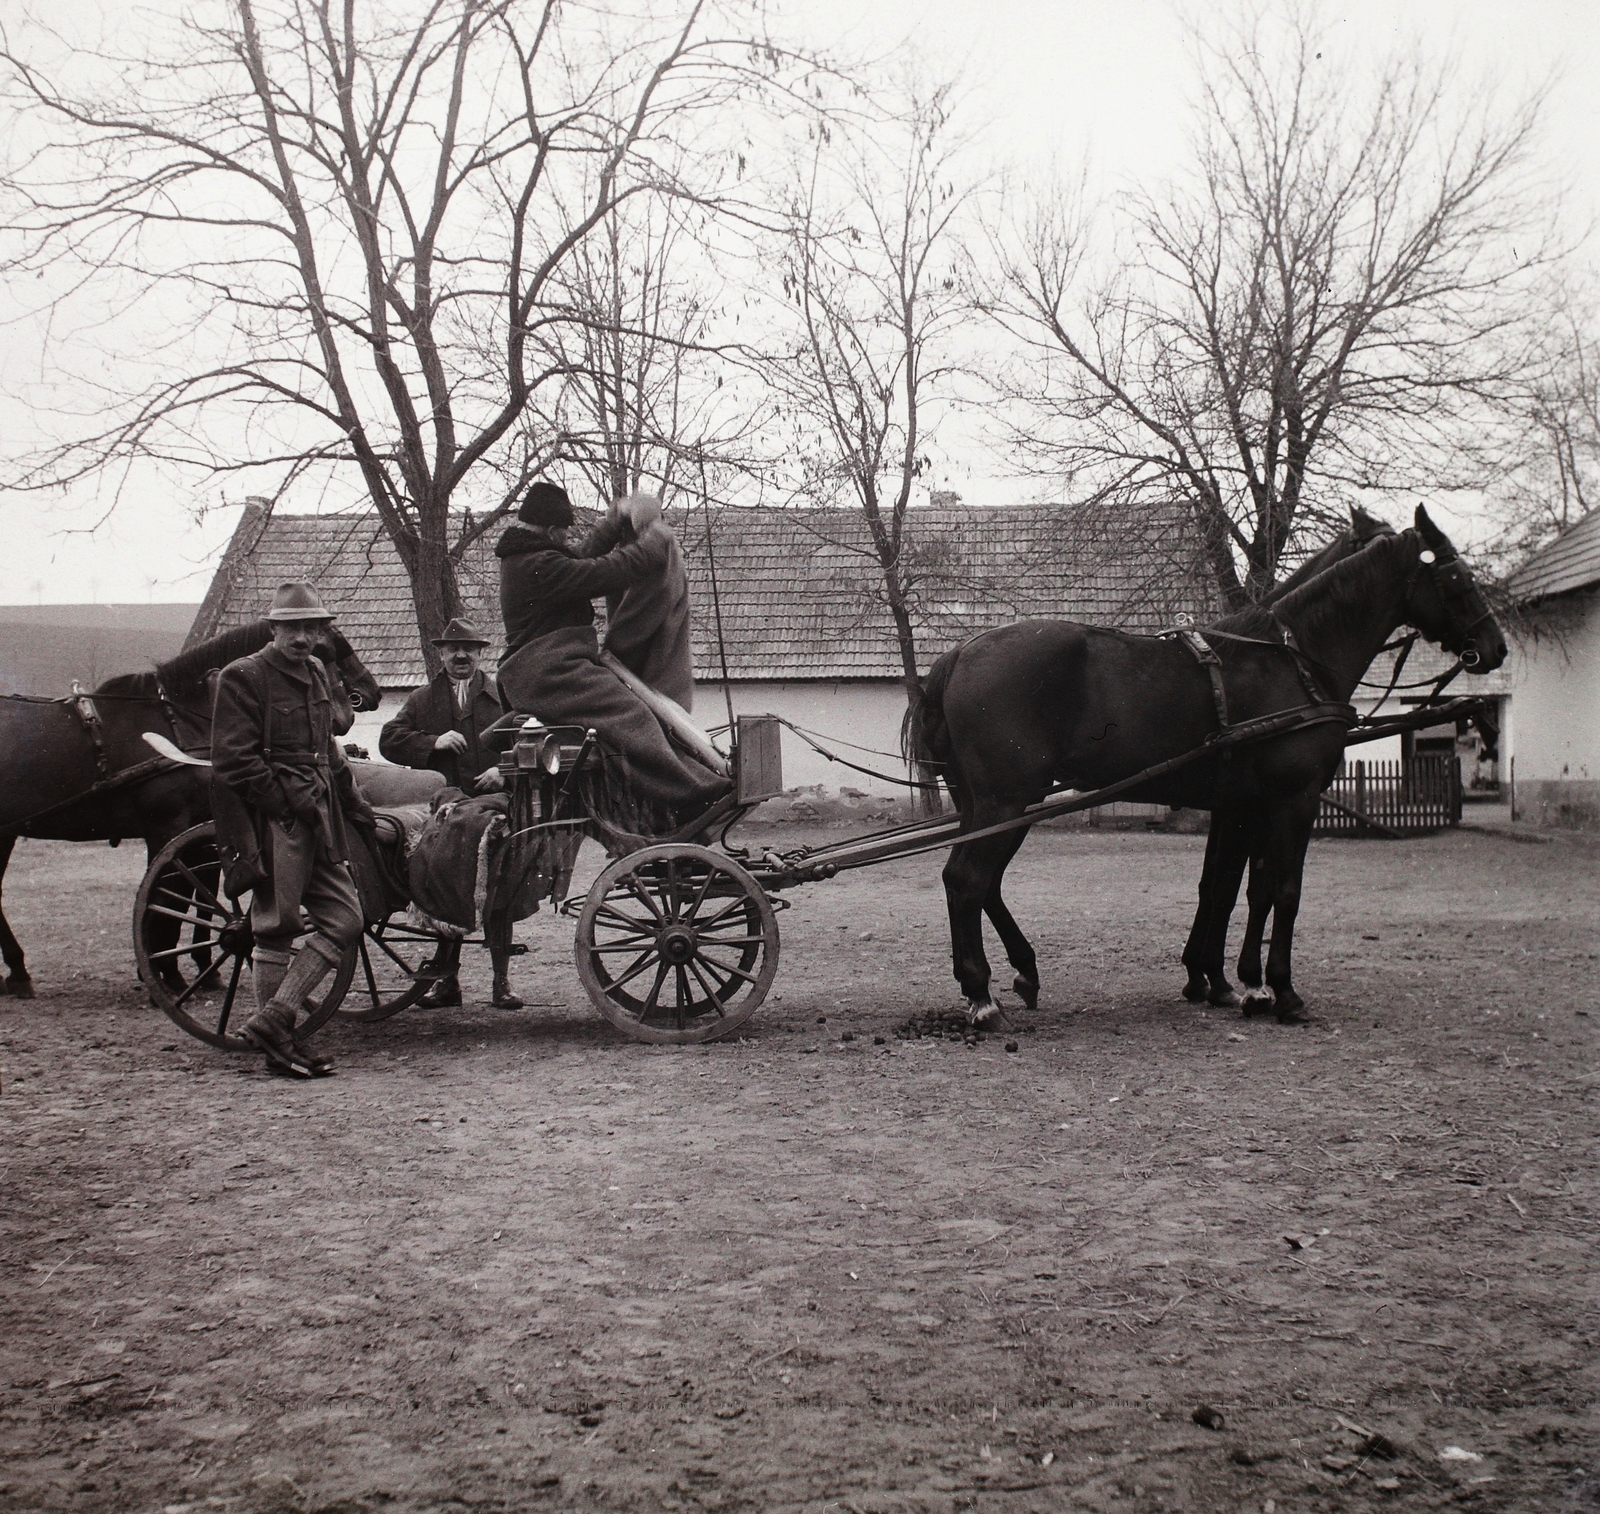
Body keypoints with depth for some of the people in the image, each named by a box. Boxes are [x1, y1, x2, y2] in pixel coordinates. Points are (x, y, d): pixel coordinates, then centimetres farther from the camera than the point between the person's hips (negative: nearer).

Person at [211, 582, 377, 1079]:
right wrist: (292, 801, -17)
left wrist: (352, 802, 20)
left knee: (344, 920, 5)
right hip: (275, 821, -8)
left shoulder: (316, 672, 16)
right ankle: (277, 1037, 7)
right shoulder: (243, 677, -8)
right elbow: (234, 762, -14)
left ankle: (273, 1018, 7)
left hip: (319, 819, 8)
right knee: (277, 930, -2)